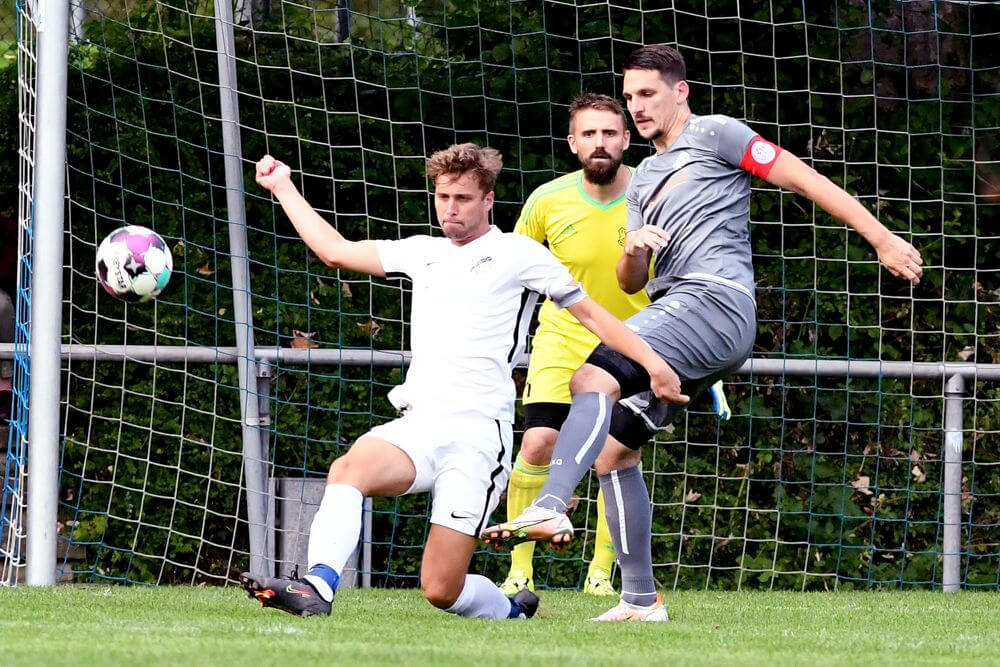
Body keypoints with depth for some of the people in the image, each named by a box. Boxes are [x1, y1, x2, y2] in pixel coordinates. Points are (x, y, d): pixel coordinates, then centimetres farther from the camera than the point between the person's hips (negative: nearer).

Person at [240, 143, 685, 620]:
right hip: (416, 427, 5)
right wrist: (283, 188, 35)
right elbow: (336, 251, 31)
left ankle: (512, 612, 18)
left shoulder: (518, 254, 5)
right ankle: (317, 588, -41)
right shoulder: (423, 253, 20)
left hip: (477, 434, -5)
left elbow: (590, 313, 8)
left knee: (441, 590, -12)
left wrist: (652, 362, -2)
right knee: (350, 467, -32)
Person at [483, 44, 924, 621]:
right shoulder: (643, 181, 28)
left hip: (715, 298, -9)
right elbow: (631, 284, 23)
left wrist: (884, 240, -4)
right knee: (611, 446, 5)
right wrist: (634, 250, -2)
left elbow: (805, 179, 2)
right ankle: (641, 599, 6)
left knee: (594, 378, -28)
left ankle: (551, 508, -45)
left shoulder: (715, 135, 6)